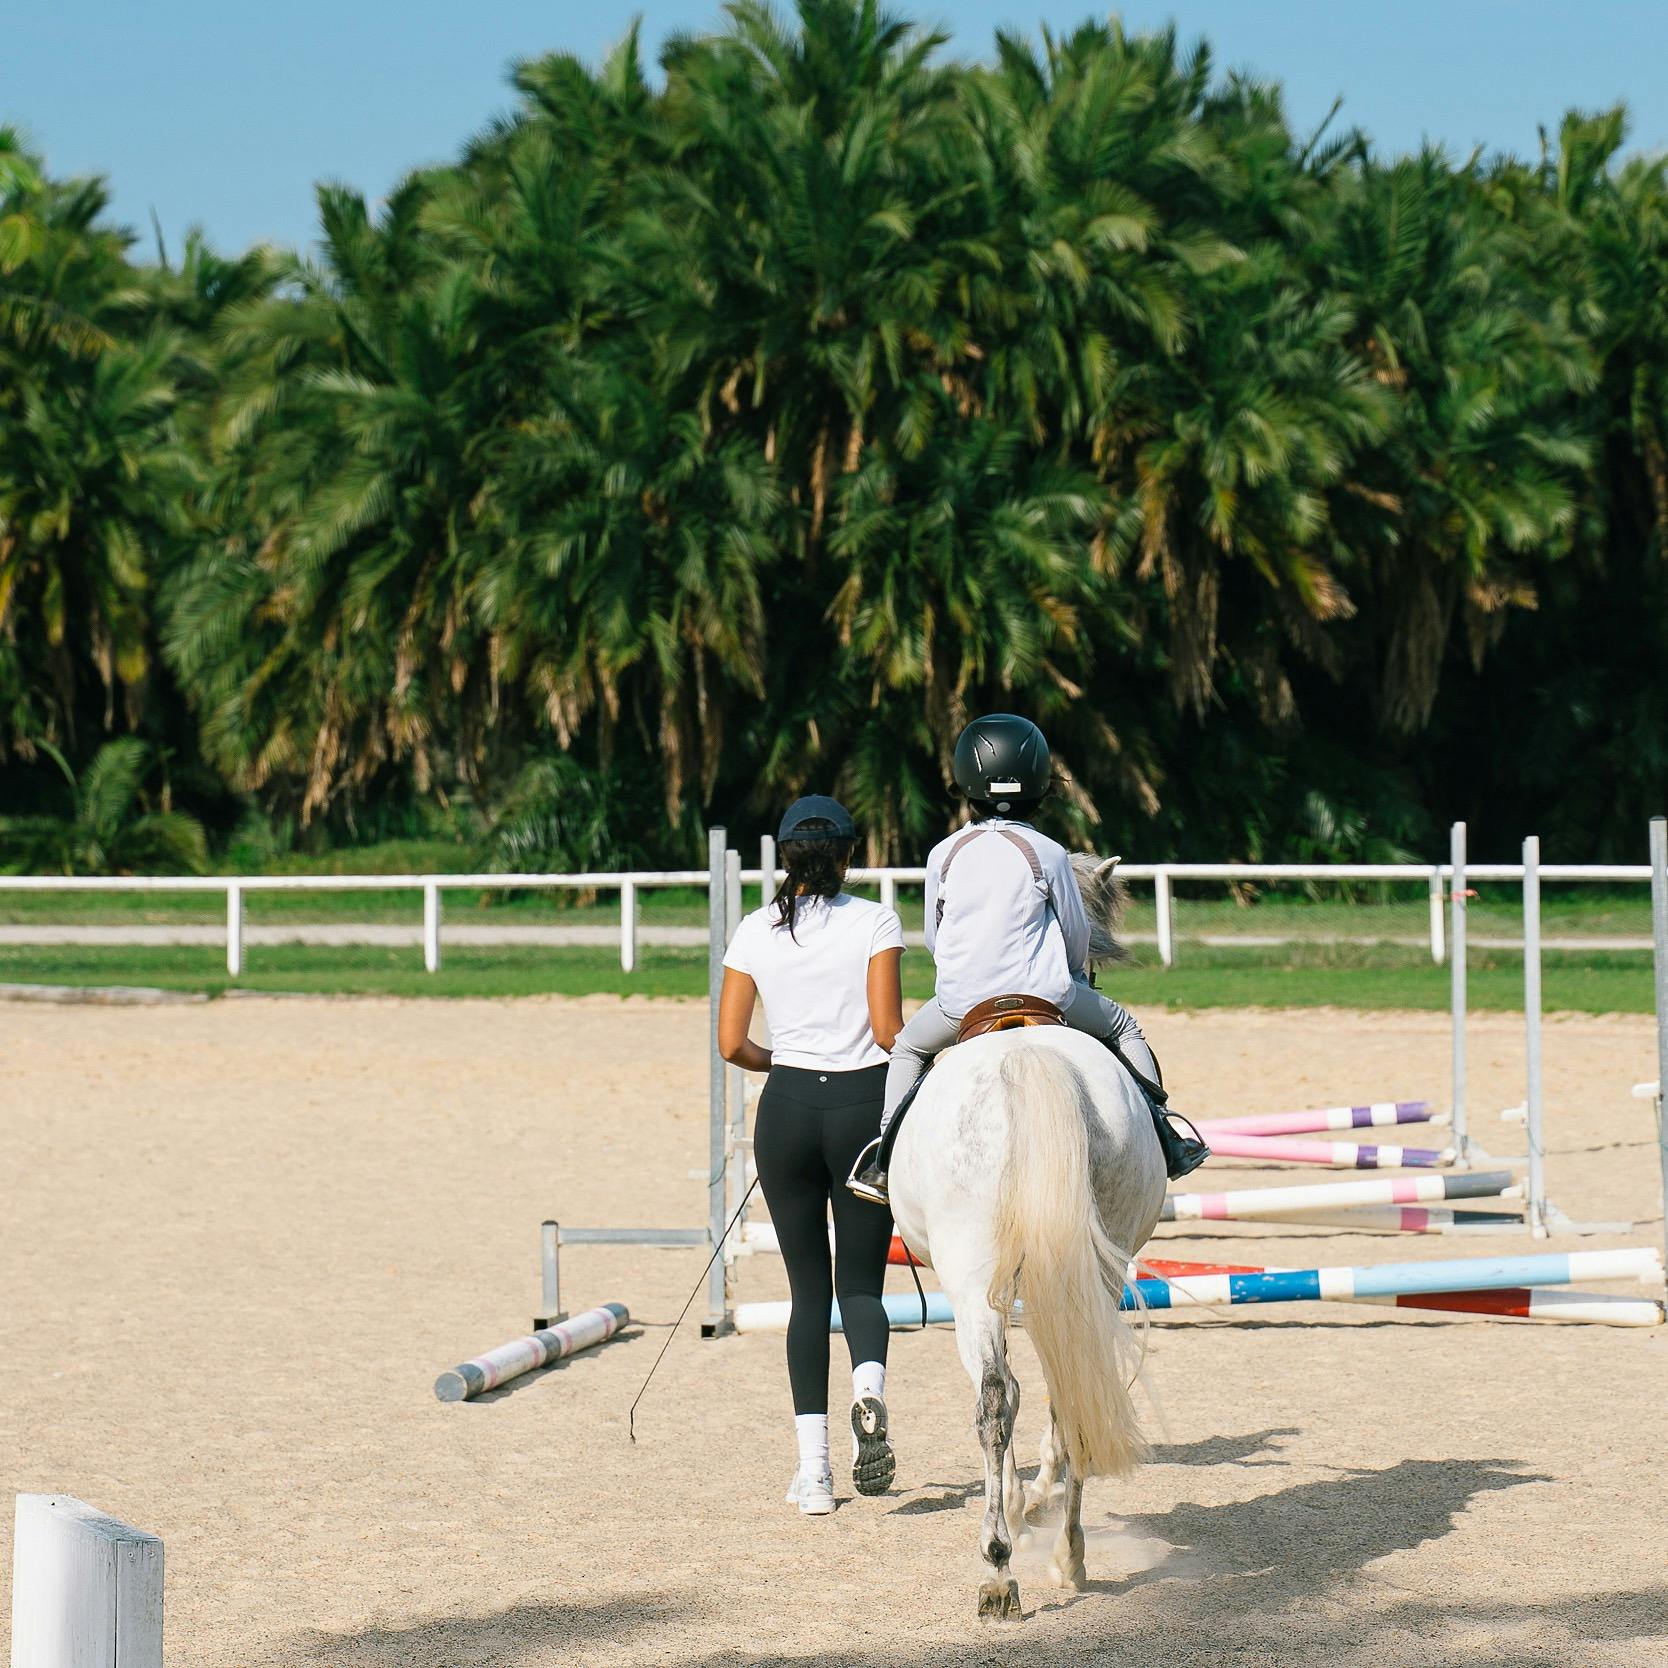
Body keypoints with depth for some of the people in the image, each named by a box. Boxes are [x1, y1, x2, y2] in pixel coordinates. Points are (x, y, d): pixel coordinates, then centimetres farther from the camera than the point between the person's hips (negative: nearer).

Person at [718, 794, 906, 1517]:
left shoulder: (755, 931, 2)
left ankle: (813, 1468, 1)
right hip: (865, 1104, -1)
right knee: (861, 1280, 8)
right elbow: (889, 1031, -10)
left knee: (808, 1287, 9)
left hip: (788, 1106, 1)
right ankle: (869, 1384, -26)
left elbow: (732, 1045, 1)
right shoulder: (876, 922, -4)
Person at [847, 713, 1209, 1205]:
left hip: (959, 1000, 1)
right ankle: (1164, 1141, 21)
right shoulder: (1048, 855, -5)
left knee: (909, 1049, 29)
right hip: (1044, 995, -1)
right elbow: (1077, 933, 5)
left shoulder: (943, 855, 0)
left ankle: (885, 1157, 17)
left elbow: (933, 937, 10)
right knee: (1123, 1029, 23)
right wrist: (1075, 975, 27)